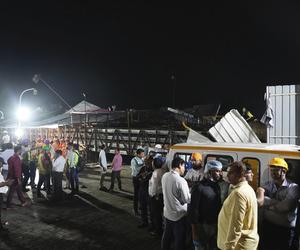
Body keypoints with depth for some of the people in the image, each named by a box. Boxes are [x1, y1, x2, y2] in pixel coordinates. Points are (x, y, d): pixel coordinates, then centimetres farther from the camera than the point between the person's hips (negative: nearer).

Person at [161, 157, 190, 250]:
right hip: (179, 215, -7)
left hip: (167, 212, 7)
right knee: (179, 239, 10)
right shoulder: (181, 180, -25)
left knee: (167, 236, 21)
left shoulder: (165, 176, -4)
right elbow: (187, 199, -16)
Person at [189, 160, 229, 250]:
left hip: (219, 225, 4)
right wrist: (194, 230, -9)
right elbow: (193, 209, -10)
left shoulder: (225, 185, -1)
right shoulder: (199, 187, -13)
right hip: (203, 226, -4)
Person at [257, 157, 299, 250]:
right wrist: (261, 191, -35)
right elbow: (261, 190, -13)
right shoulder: (269, 185, 8)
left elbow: (284, 206, -19)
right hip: (267, 226, 4)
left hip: (285, 230, -4)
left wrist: (265, 201, -12)